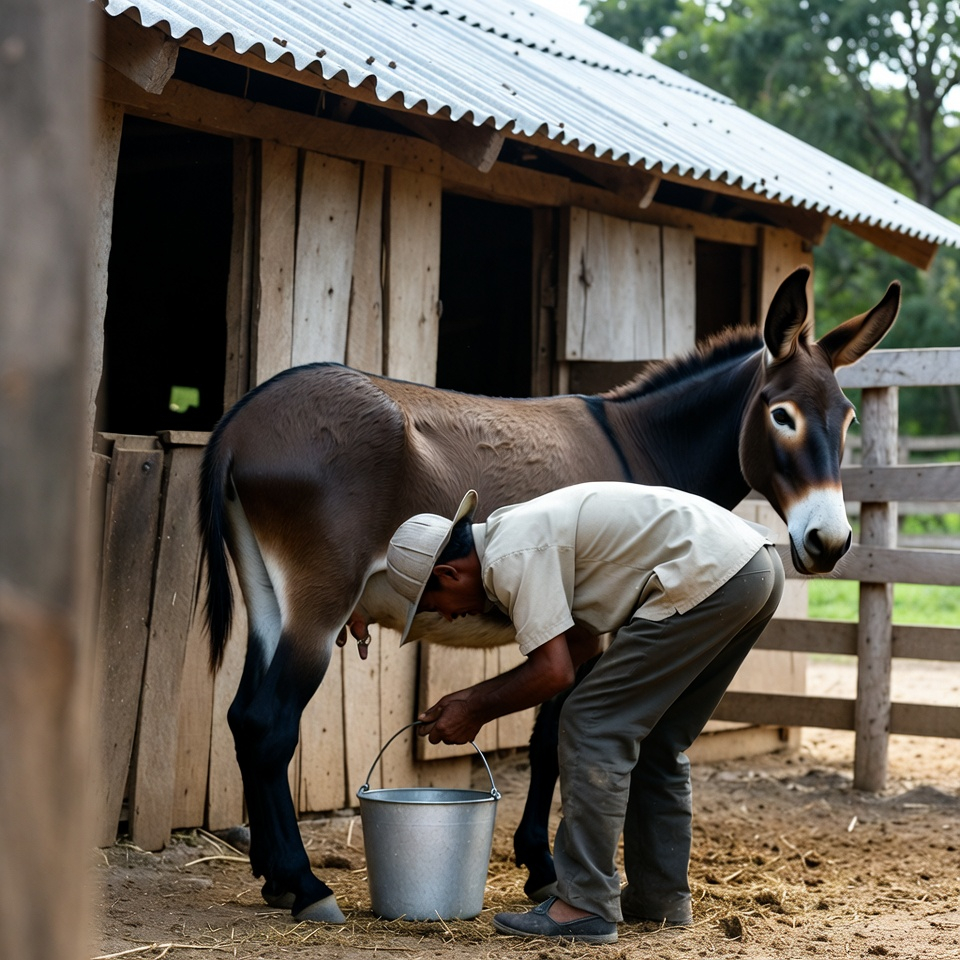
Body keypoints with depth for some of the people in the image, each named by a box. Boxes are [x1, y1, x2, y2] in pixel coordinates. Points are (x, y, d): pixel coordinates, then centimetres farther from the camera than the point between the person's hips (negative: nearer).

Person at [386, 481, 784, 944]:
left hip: (707, 575, -10)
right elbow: (581, 643, 25)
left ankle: (584, 907, -4)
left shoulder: (509, 558, -9)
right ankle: (661, 896, 26)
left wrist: (476, 711, 5)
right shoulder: (521, 528, 21)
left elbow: (553, 671, -11)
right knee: (652, 737, 19)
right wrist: (477, 694, 23)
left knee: (593, 726, -5)